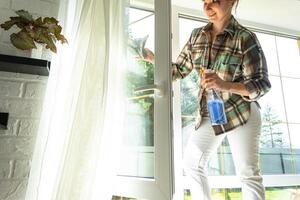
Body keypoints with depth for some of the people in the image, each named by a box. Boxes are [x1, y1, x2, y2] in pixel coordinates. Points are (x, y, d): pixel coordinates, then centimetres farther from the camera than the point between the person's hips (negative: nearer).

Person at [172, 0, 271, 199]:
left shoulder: (245, 37, -13)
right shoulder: (197, 35, 3)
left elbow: (261, 84, -15)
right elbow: (179, 70, 10)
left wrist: (225, 85, -33)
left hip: (241, 113, -5)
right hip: (209, 115, 5)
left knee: (248, 173, 1)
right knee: (192, 162, 10)